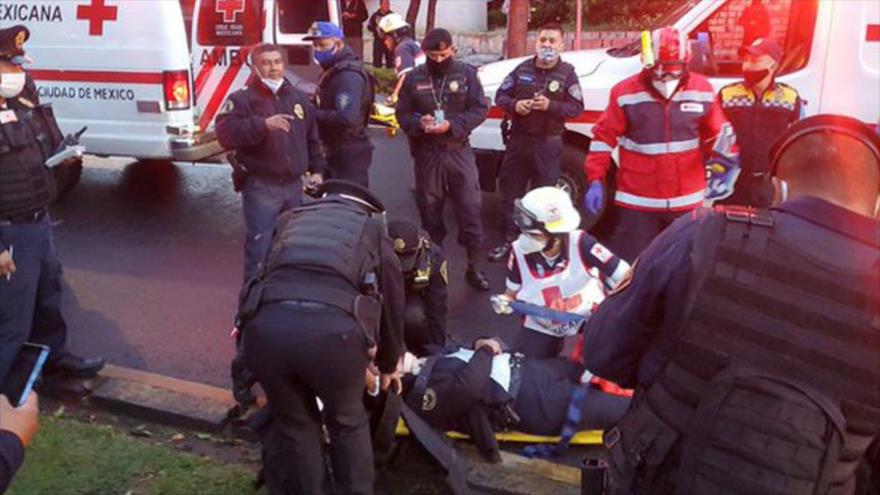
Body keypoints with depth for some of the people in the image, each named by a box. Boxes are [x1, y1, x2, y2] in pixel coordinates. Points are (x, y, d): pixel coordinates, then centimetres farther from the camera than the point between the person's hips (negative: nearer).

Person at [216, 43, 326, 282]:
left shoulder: (298, 97, 14)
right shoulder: (242, 99, -6)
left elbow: (312, 137, 22)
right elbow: (226, 135, -21)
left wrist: (317, 169, 14)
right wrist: (263, 124, -30)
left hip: (294, 185, 6)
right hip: (261, 188, -6)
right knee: (260, 249, -7)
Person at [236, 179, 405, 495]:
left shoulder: (291, 219, 34)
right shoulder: (374, 228, 27)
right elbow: (392, 301, 32)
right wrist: (388, 365, 47)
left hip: (267, 324, 2)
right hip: (333, 328, -2)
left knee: (294, 424, 27)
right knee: (347, 421, 27)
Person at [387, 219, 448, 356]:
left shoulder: (433, 258, -30)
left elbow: (437, 310, -25)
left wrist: (436, 350, -24)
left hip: (413, 296, 0)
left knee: (413, 316, -33)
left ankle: (423, 351, -4)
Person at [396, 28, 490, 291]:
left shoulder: (466, 74, 0)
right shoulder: (414, 78, 3)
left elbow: (480, 109, -4)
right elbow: (402, 114, 5)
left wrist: (452, 125, -18)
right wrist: (419, 123, -17)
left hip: (459, 151, -1)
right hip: (427, 154, 1)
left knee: (471, 211, 0)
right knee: (430, 213, 11)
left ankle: (473, 268, 15)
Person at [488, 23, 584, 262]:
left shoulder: (567, 73, -3)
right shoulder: (523, 68, 5)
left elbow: (577, 108, -7)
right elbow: (500, 96, 7)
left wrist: (550, 105, -22)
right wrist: (514, 104, -15)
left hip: (548, 143, -3)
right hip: (518, 139, 3)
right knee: (510, 191, 9)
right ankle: (509, 240, 22)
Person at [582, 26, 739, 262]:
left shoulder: (702, 91, -1)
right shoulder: (625, 93, -10)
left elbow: (720, 133, 11)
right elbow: (604, 136, -5)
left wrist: (722, 166, 1)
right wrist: (596, 180, -10)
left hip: (688, 199, 3)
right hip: (638, 200, -3)